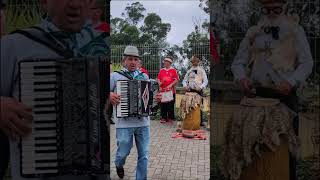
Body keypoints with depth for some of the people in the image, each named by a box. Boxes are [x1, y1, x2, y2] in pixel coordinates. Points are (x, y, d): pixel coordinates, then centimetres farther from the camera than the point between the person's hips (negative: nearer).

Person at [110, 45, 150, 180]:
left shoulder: (144, 76, 13)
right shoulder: (115, 76, 2)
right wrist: (110, 95, -15)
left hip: (143, 122, 3)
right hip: (124, 123, -3)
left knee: (144, 155, 6)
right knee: (123, 152, 9)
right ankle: (119, 165, 44)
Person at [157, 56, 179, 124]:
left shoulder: (173, 70, 0)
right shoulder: (161, 70, 12)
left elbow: (176, 79, -4)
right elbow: (158, 78, 15)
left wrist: (171, 85, -15)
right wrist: (159, 83, -5)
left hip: (171, 90, -4)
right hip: (162, 90, 4)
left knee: (170, 105, 0)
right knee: (162, 104, 5)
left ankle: (170, 118, 9)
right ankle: (163, 117, 14)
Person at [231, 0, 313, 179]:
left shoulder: (295, 30, 2)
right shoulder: (253, 33, 7)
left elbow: (307, 63, -2)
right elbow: (238, 62, 7)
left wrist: (291, 82, -20)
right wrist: (242, 78, -14)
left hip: (286, 95, -2)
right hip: (259, 95, 2)